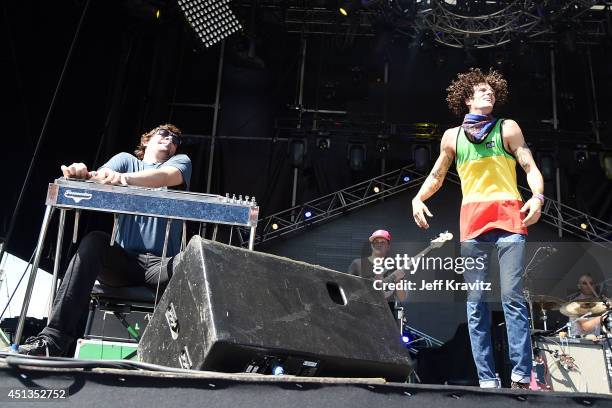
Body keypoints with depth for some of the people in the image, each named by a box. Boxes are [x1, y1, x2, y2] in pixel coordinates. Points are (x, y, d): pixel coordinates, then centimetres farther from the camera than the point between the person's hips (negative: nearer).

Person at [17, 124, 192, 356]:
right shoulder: (126, 160, 19)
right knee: (94, 241, -29)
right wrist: (83, 174, -30)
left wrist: (123, 178, -33)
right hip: (123, 261, 2)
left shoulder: (181, 161, 14)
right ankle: (55, 338, -31)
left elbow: (168, 176, -12)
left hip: (162, 265, -1)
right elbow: (100, 178, -4)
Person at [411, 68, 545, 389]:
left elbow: (531, 168, 5)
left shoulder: (507, 128, 12)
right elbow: (436, 175, 25)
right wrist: (418, 199, 7)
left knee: (512, 296, -10)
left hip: (509, 216, -2)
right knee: (476, 301, -1)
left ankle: (521, 377, -7)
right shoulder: (452, 136, 17)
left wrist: (537, 197, -15)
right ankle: (487, 379, 3)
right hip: (471, 220, 2)